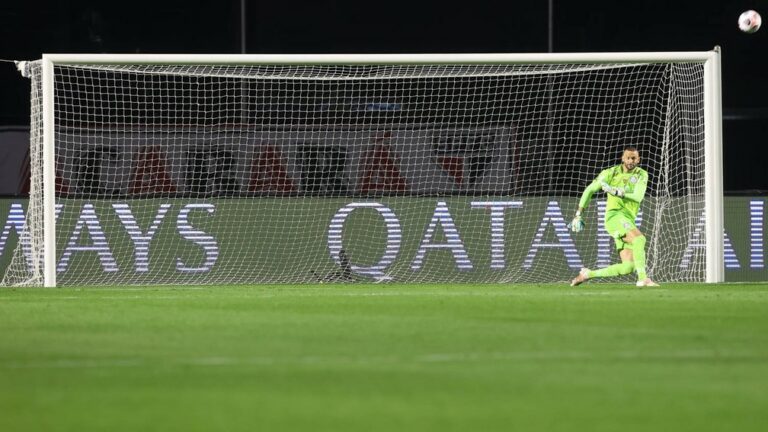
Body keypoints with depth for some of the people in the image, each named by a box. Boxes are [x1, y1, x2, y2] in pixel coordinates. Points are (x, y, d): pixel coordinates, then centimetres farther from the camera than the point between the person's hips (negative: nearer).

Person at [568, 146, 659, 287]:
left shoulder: (642, 175, 10)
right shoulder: (611, 173, 7)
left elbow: (638, 197, -8)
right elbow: (589, 190, 15)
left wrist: (617, 192, -19)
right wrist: (578, 215, 11)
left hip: (628, 221, 4)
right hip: (614, 216, -4)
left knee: (628, 267, -6)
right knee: (639, 239, -31)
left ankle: (587, 274, 7)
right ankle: (643, 278, -37)